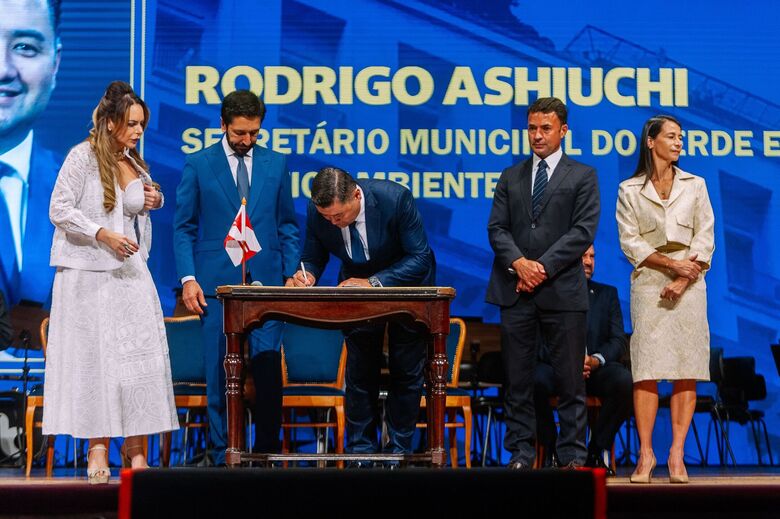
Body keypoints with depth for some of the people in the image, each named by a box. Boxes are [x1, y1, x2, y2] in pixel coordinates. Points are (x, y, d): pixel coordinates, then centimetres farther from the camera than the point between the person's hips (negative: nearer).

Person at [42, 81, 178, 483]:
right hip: (89, 274, -5)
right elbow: (60, 210, -10)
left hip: (129, 273, 6)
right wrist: (103, 235, -19)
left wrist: (154, 201, 6)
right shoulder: (83, 156, -6)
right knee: (94, 356, -2)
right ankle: (97, 447, 3)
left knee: (139, 355, -2)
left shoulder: (133, 162, 14)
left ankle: (135, 444, 3)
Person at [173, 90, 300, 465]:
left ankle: (268, 449, 8)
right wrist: (188, 278, -6)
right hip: (217, 283, -1)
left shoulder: (276, 164, 10)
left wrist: (291, 274, 5)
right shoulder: (198, 165, 3)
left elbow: (287, 224, 14)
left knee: (268, 365, -4)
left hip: (266, 281, 1)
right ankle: (224, 454, 10)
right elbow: (183, 227, 4)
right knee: (220, 371, 2)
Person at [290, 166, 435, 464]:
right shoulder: (317, 212, -22)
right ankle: (361, 450, 13)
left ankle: (398, 450, 12)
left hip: (406, 285, -2)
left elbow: (420, 259, -27)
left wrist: (374, 283, -37)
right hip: (358, 287, 3)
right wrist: (307, 275, -30)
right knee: (359, 370, 3)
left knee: (406, 372, 2)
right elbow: (313, 258, -6)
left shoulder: (395, 198, -33)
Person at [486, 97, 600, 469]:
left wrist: (544, 267, -12)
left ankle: (572, 455, 6)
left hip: (562, 290, -3)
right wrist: (519, 263, -10)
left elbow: (582, 231, -4)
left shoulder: (582, 176, 6)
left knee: (570, 380, 0)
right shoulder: (511, 177, 16)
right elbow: (497, 228, 8)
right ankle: (521, 453, 9)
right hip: (516, 290, 3)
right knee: (517, 379, 4)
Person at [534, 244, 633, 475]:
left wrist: (595, 360, -16)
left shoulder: (607, 294, 18)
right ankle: (553, 450, -14)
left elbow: (619, 341, 6)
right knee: (535, 379, -36)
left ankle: (597, 450, -13)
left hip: (595, 370, 2)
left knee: (624, 380, -31)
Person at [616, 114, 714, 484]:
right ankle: (646, 454, -5)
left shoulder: (695, 186, 12)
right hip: (648, 283, -2)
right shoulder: (629, 191, 7)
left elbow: (706, 237, 5)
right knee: (647, 369, -7)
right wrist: (671, 263, -11)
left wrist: (685, 278, -9)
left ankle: (677, 454, -1)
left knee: (687, 369, -3)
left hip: (689, 283, 2)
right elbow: (629, 242, 0)